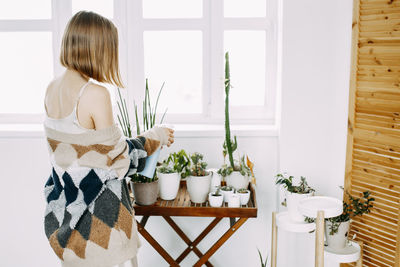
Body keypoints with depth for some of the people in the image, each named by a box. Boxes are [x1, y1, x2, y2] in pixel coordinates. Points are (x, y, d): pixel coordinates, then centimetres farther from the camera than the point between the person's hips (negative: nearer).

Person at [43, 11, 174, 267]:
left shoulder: (52, 89, 0)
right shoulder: (95, 94, -23)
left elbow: (75, 147, 7)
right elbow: (116, 155, -16)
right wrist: (156, 136, -2)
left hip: (65, 203, 7)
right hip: (99, 214, -7)